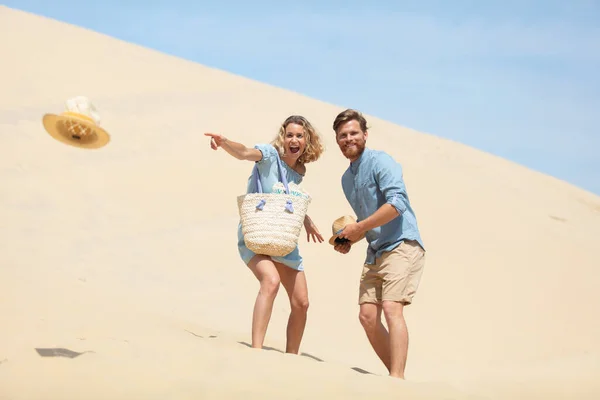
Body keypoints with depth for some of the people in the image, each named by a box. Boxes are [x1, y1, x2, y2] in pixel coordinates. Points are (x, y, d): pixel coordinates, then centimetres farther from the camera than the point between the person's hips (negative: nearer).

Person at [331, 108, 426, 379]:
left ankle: (397, 379, -22)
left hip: (401, 245, -9)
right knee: (367, 316, 0)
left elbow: (397, 204, -20)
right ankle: (395, 376, 11)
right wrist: (349, 240, 12)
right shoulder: (347, 178, 20)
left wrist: (358, 228, -14)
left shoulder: (380, 161, -7)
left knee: (391, 308, -21)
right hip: (375, 252, 9)